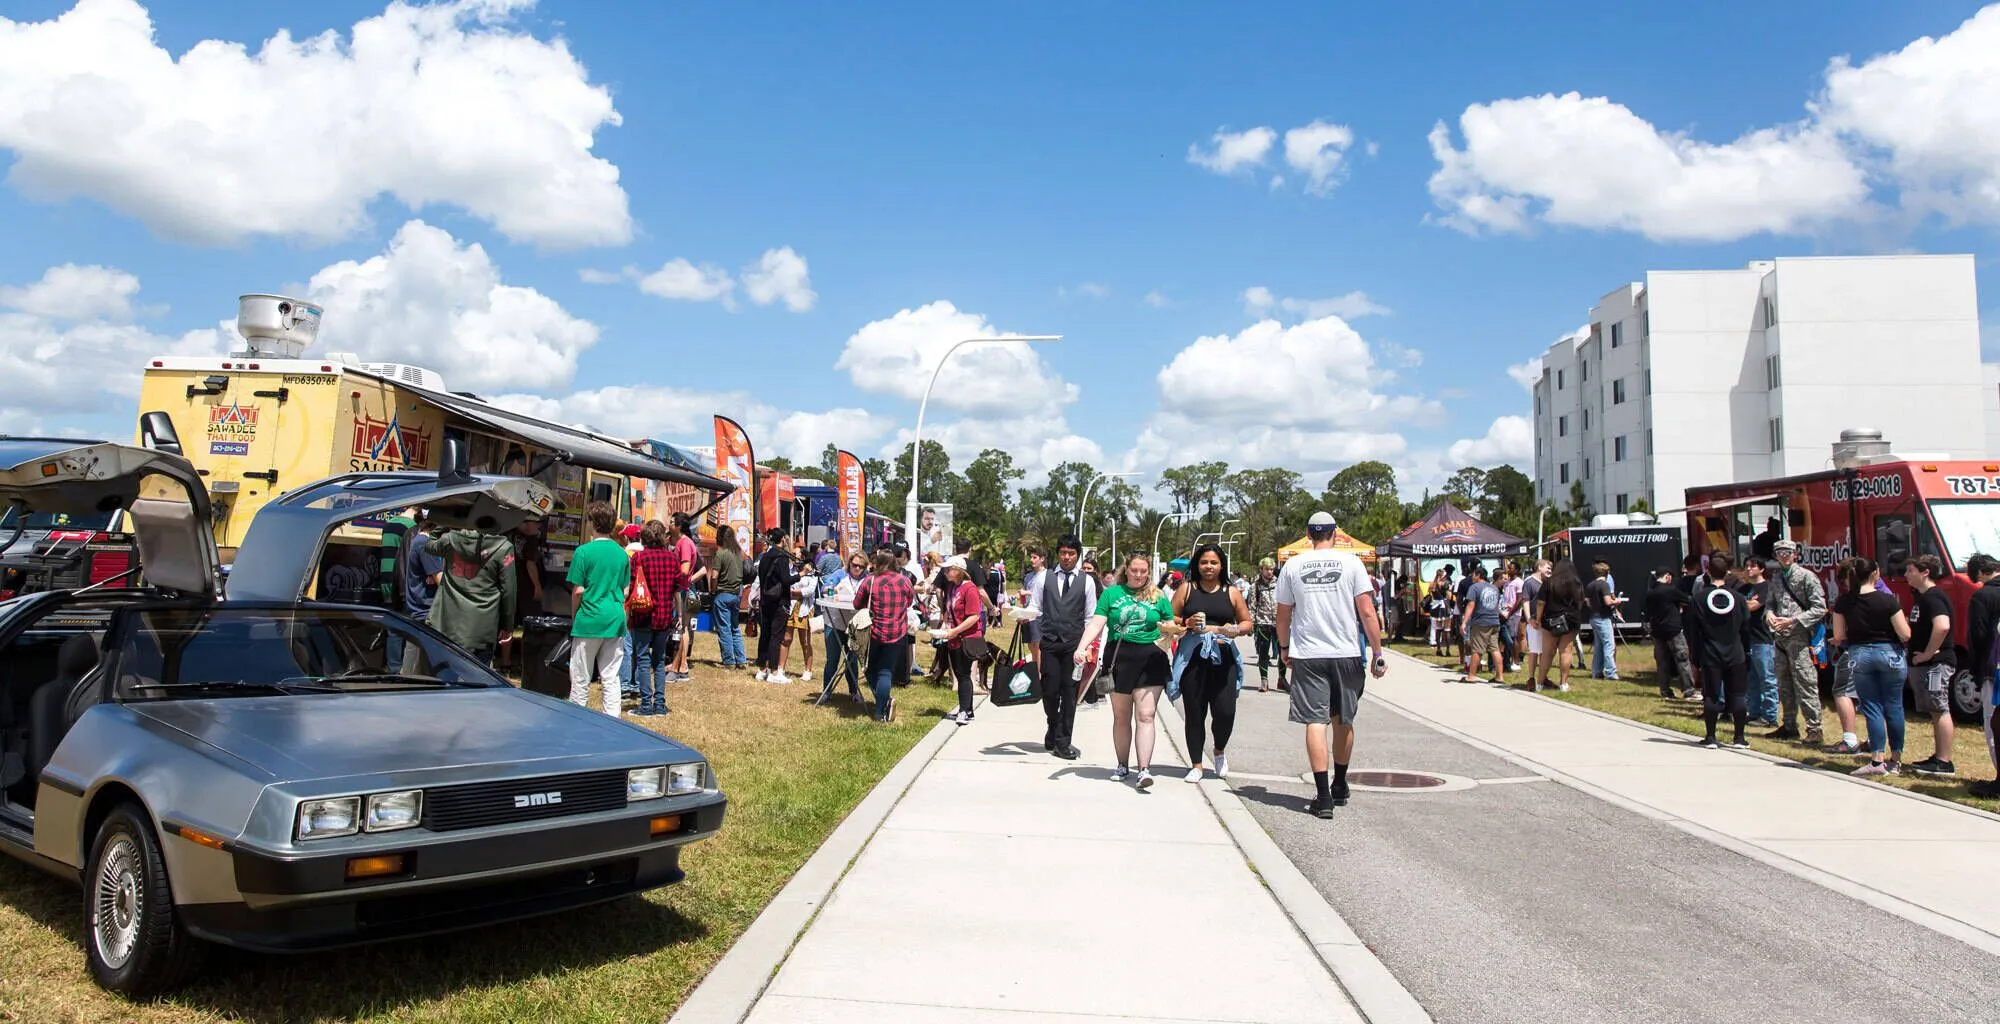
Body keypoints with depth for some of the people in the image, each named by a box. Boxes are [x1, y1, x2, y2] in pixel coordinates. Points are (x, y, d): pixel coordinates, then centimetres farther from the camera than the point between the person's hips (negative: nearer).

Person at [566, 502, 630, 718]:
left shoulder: (583, 551, -9)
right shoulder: (622, 553, 5)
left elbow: (577, 591, -9)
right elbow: (625, 589, 10)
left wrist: (574, 617, 4)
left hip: (589, 621, -4)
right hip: (615, 621, 4)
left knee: (580, 679, 6)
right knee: (611, 678, 9)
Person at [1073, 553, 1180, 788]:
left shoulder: (1159, 597, 9)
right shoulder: (1112, 593, 7)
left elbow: (1171, 628, 14)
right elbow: (1097, 623, 0)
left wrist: (1171, 629, -11)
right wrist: (1082, 646, -14)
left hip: (1150, 660, -1)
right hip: (1119, 658, 1)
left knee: (1145, 716, -9)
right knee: (1121, 717, 11)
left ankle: (1144, 769, -11)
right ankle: (1123, 766, 24)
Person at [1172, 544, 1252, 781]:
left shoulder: (1231, 593, 11)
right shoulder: (1186, 590, 8)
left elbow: (1247, 622, 15)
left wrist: (1235, 630, -6)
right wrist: (1187, 623, -10)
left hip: (1223, 659, 0)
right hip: (1193, 658, 0)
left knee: (1225, 712, -8)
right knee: (1194, 713, 2)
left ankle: (1219, 751, 23)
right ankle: (1196, 765, 16)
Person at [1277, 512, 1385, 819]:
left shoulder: (1293, 566, 2)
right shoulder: (1350, 562, -2)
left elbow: (1283, 615, 8)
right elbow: (1367, 612, -5)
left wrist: (1284, 647, 23)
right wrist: (1377, 653, 2)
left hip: (1307, 655, 0)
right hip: (1346, 653, 1)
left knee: (1315, 722, -1)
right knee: (1343, 721, 15)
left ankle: (1323, 796, -8)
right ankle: (1340, 787, 31)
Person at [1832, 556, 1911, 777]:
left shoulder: (1843, 602, -5)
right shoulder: (1888, 600, -12)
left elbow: (1838, 637, -2)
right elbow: (1905, 635, -11)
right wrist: (1905, 620, 10)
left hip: (1859, 655, 1)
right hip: (1889, 654, -1)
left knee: (1872, 708, 5)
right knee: (1893, 707, 10)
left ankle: (1877, 760, -3)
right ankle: (1895, 759, 18)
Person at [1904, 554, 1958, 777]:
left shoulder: (1933, 597, -16)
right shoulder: (1921, 596, 15)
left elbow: (1942, 626, -32)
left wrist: (1927, 654, -24)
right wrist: (1915, 655, 16)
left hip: (1936, 663, -10)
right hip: (1924, 664, 10)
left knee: (1940, 711, -7)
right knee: (1936, 712, 14)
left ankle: (1944, 763, -5)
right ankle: (1938, 757, 21)